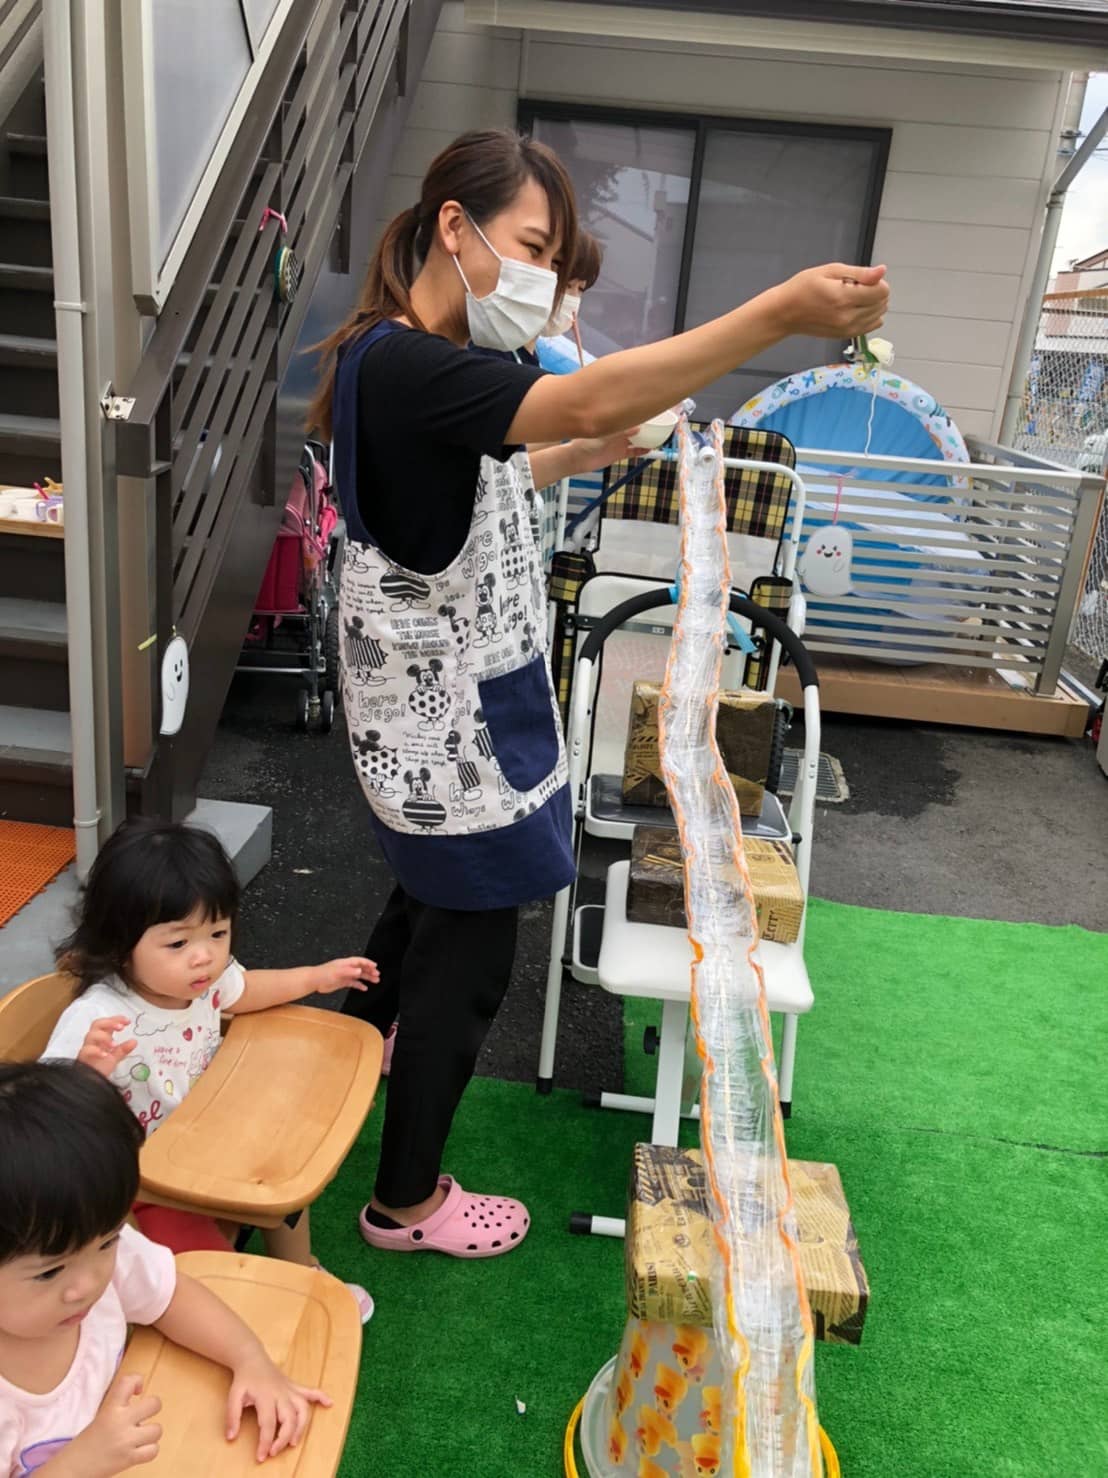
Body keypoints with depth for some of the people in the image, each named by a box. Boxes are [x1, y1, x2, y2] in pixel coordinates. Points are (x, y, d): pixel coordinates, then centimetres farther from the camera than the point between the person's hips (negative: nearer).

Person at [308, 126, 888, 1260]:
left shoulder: (425, 364, 8)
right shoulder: (401, 366, -25)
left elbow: (478, 476, 23)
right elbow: (584, 403, -40)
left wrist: (594, 454, 13)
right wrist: (783, 311, -44)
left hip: (445, 709, 10)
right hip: (449, 723, -10)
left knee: (432, 894, 29)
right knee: (468, 950, 4)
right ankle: (407, 1201, 25)